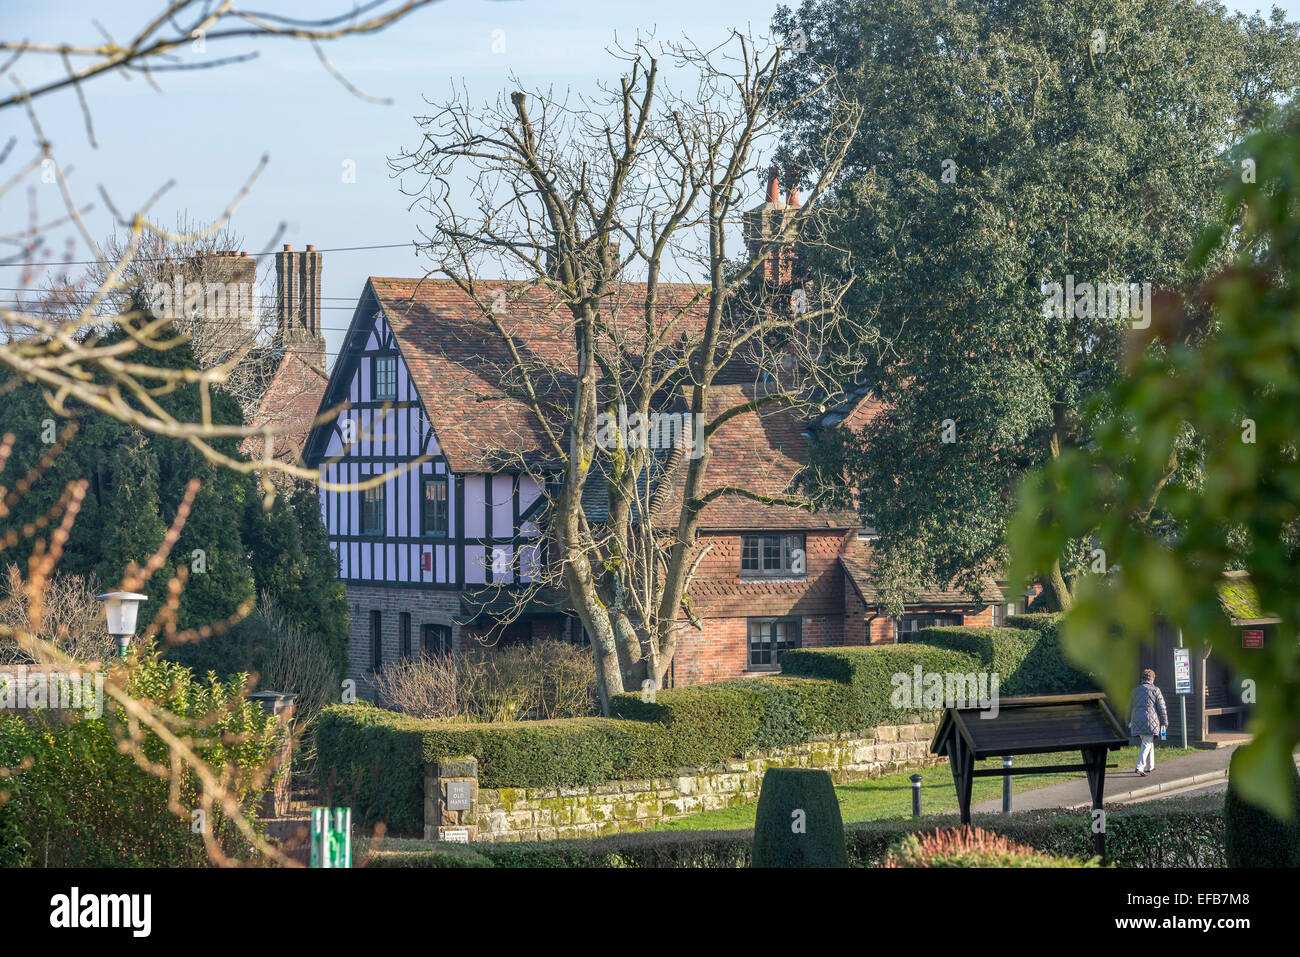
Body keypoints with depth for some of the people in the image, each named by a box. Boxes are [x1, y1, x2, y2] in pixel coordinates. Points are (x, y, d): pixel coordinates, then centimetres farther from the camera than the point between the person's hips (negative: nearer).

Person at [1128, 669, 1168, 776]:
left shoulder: (1136, 690, 11)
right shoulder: (1155, 690, -2)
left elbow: (1130, 707, 18)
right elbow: (1161, 708, -3)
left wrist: (1129, 721, 31)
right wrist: (1164, 723, 3)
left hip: (1137, 722, 5)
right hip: (1150, 721, -5)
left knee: (1149, 743, 19)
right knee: (1147, 744, -6)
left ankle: (1149, 766, 24)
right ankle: (1139, 767, -19)